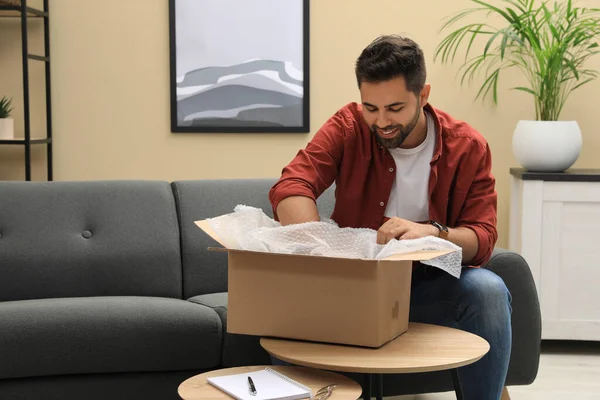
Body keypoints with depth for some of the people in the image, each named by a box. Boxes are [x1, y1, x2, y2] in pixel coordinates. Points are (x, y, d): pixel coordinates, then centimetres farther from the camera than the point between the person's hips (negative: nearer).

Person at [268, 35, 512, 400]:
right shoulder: (348, 127, -7)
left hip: (431, 284, 0)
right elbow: (290, 188, -19)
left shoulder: (468, 147, -7)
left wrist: (432, 232, -35)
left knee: (489, 290, -30)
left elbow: (483, 238, -12)